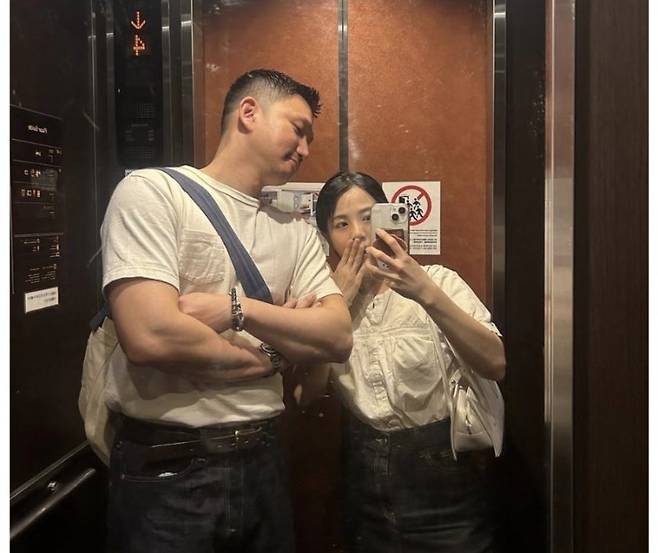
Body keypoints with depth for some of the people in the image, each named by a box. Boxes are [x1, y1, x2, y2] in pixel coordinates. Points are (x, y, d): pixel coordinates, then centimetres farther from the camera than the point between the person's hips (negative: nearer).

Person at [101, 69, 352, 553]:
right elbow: (151, 336, -23)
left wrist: (238, 308, -16)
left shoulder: (296, 230, 7)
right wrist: (271, 354, -8)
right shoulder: (153, 191, -10)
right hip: (166, 471, -5)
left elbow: (338, 337, -2)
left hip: (262, 460, 6)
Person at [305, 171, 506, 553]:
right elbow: (306, 393, -8)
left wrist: (428, 294, -33)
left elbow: (497, 365, -22)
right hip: (366, 472, 4)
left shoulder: (436, 281, -10)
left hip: (442, 469, -3)